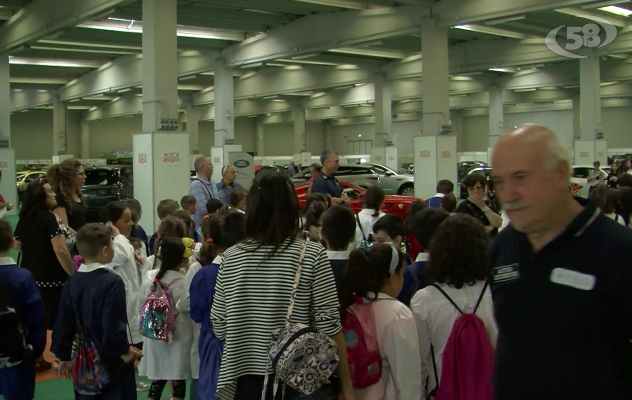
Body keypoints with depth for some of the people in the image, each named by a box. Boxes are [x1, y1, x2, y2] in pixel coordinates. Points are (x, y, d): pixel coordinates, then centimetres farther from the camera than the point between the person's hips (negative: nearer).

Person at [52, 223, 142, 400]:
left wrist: (65, 356, 17)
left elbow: (63, 324, 6)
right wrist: (124, 349, -7)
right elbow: (113, 325, -23)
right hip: (111, 360, -6)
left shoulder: (72, 282, 0)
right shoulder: (112, 282, -21)